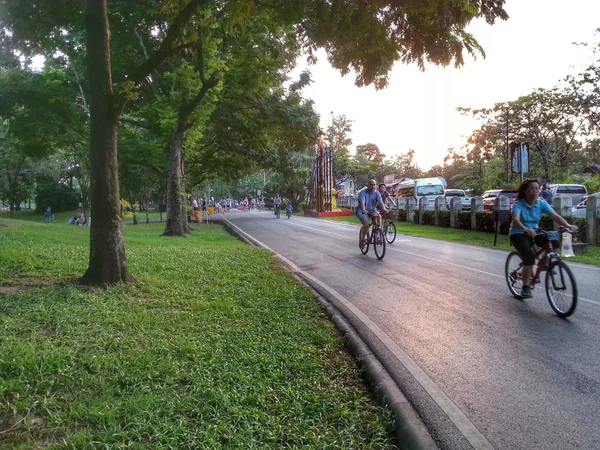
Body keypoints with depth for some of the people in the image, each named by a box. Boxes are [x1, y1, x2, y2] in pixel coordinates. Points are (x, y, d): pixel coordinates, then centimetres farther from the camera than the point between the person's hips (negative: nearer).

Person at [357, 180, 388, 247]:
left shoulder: (377, 193, -3)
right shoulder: (363, 192, -13)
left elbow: (380, 202, -18)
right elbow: (362, 202, -29)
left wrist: (384, 209, -38)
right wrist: (364, 210, -48)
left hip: (372, 210, 4)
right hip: (362, 212, -3)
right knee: (366, 224, -26)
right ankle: (362, 239, -4)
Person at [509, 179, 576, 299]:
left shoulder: (541, 203, -5)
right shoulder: (518, 204, -17)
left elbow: (555, 216, -16)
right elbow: (516, 219, -34)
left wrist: (568, 225, -35)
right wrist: (525, 229, -55)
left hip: (534, 232, 5)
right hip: (518, 234, -5)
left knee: (554, 242, -22)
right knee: (529, 256, -29)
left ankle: (544, 262, 7)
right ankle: (526, 287, -16)